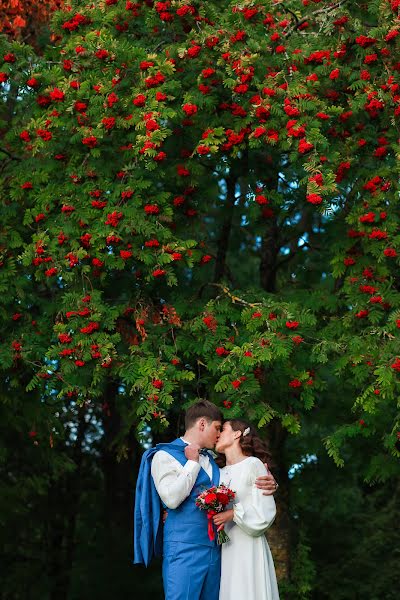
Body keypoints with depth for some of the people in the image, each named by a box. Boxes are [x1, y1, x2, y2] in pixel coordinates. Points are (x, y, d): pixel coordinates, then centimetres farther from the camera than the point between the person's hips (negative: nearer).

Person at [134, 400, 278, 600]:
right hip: (184, 548, -7)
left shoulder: (211, 459, 19)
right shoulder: (165, 455, -1)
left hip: (213, 549, 7)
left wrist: (268, 484, 4)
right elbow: (171, 498, -16)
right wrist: (192, 462, -6)